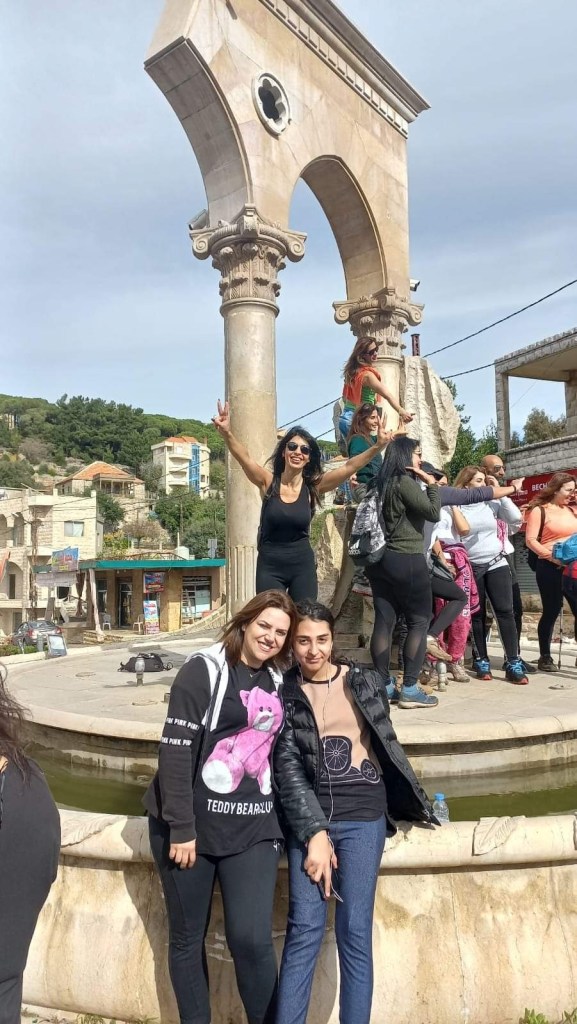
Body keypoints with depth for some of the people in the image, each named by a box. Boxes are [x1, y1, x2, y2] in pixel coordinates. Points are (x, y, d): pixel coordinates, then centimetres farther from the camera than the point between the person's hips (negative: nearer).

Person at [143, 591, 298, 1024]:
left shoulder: (278, 683, 9)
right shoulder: (204, 669, -9)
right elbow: (175, 749, -14)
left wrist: (279, 819, 11)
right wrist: (181, 827, -16)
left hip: (253, 829, 4)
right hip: (192, 825, -3)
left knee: (252, 939, -5)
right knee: (188, 937, 10)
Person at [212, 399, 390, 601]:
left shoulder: (313, 486, -3)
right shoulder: (268, 481, -6)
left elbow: (348, 467, -11)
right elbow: (245, 458, -22)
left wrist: (378, 446, -23)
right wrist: (227, 433, -40)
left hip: (303, 565, 1)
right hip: (270, 565, -1)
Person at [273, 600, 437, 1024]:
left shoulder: (365, 682, 3)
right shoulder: (283, 692, 0)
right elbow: (288, 766, -5)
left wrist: (413, 797, 19)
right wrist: (314, 832, -12)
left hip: (362, 817, 1)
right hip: (307, 817, 0)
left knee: (354, 931, 1)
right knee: (305, 929, -3)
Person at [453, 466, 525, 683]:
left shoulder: (492, 502, 3)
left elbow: (516, 520, -5)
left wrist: (501, 494, -5)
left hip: (496, 563, 2)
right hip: (471, 567, -2)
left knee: (505, 611, -5)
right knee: (477, 615, 7)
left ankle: (513, 663, -2)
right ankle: (481, 661, 18)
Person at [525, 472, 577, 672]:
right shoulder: (539, 510, -1)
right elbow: (530, 540, -9)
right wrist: (551, 556, -19)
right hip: (550, 567, -5)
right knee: (551, 611, 0)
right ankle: (545, 657, 12)